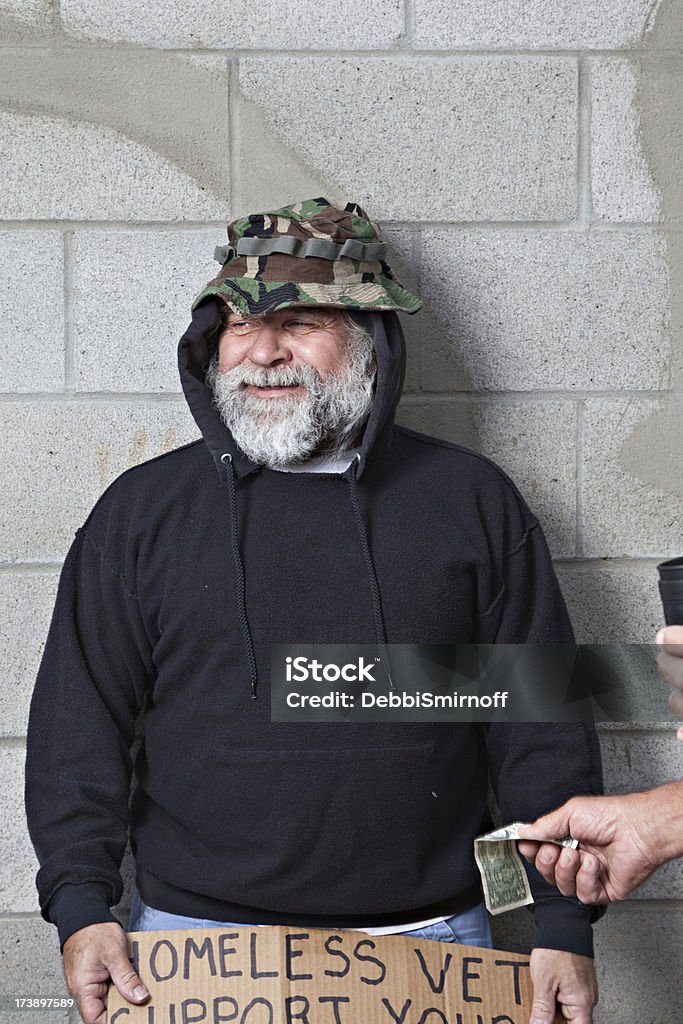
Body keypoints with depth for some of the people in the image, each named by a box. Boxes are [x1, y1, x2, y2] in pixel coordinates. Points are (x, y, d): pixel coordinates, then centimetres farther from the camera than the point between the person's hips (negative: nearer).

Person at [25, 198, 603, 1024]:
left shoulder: (473, 501, 3)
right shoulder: (141, 509, 4)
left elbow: (543, 730, 3)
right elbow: (79, 722, 3)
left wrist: (564, 925, -2)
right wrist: (81, 908, -7)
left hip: (429, 939, 1)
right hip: (196, 934, 0)